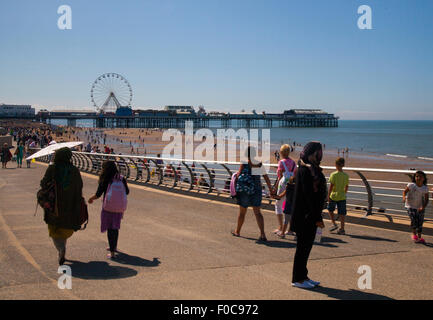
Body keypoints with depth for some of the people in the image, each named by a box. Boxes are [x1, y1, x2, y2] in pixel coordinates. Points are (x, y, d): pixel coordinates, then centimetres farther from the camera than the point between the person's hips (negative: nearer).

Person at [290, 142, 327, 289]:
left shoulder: (312, 168, 13)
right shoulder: (306, 169, -18)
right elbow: (308, 194, -22)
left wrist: (317, 216, 19)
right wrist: (317, 217, -21)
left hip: (311, 214, 10)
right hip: (306, 215, -10)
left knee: (306, 245, 15)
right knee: (303, 246, -2)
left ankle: (303, 276, 24)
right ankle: (297, 279, 8)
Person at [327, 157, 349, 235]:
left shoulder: (333, 175, -11)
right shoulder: (346, 175, 0)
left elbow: (331, 186, -13)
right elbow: (347, 186, 8)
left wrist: (328, 196, -7)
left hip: (333, 196, -3)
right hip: (342, 197, 3)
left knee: (330, 210, 20)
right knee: (342, 213, 6)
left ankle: (334, 224, 11)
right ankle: (342, 229, 9)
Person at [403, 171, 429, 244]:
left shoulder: (425, 188, -7)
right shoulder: (411, 185, -12)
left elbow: (426, 200, -3)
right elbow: (405, 191, 1)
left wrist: (423, 207, -18)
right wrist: (404, 197, -20)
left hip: (420, 207, 2)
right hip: (410, 206, -2)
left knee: (420, 222, 4)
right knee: (414, 219, -15)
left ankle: (419, 237, 18)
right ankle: (414, 234, 8)